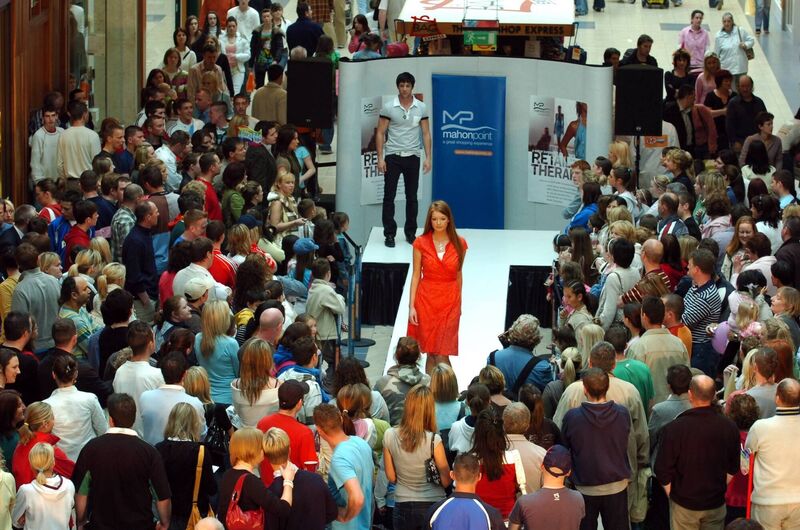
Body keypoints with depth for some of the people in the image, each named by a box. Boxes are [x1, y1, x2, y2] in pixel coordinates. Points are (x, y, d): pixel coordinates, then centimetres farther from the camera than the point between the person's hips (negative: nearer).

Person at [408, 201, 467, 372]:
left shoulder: (459, 244, 0)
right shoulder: (421, 243, -1)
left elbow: (458, 275, 10)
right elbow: (416, 275, 1)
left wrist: (459, 303, 15)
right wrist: (411, 305, -4)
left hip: (449, 300, 0)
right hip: (426, 299, 0)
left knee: (441, 354, -7)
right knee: (431, 352, 4)